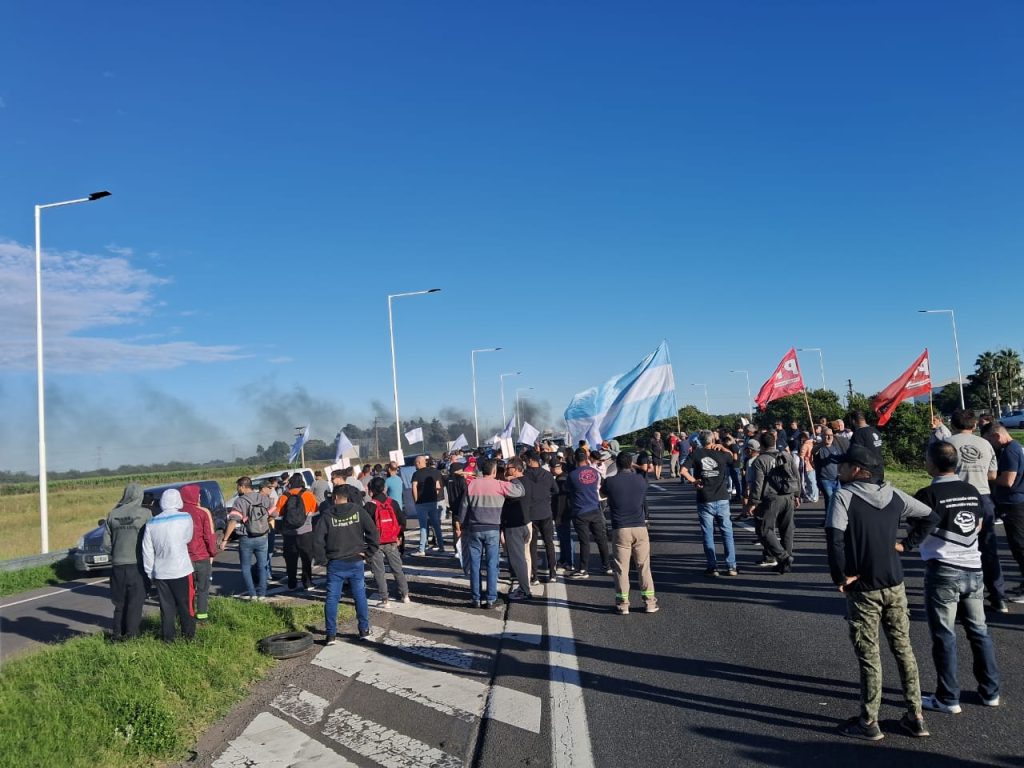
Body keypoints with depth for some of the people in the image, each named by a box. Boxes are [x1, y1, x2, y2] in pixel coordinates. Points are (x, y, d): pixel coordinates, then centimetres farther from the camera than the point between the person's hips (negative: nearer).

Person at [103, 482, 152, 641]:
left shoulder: (113, 514, 2)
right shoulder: (145, 514, -9)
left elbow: (106, 544, 4)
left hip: (117, 565, 3)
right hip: (137, 564, -3)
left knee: (120, 602, 17)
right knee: (135, 601, 7)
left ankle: (116, 634, 19)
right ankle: (130, 634, 8)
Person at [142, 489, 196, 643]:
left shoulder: (151, 523, 0)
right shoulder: (185, 518, -9)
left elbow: (147, 551, 3)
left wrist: (149, 572, 12)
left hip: (160, 573, 3)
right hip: (181, 571, -3)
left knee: (166, 607, 11)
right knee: (185, 605, 7)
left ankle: (168, 638, 14)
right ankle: (188, 636, 11)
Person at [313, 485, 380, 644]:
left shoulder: (327, 516, -4)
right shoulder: (358, 511, -2)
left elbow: (317, 540, -8)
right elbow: (373, 533, -6)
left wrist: (322, 559, 3)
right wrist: (369, 554, 0)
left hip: (335, 564, -1)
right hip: (356, 562, 1)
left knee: (332, 599, 6)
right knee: (360, 596, 11)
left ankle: (331, 634, 5)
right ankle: (364, 630, 15)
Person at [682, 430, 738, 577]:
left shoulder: (695, 454, -4)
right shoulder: (723, 454, -2)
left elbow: (683, 471, -15)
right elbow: (736, 463, 16)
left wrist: (693, 480, -3)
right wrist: (723, 447, 11)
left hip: (704, 501, 0)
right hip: (722, 499, 1)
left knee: (708, 534, 6)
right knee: (727, 533, 8)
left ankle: (712, 567, 7)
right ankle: (731, 567, 8)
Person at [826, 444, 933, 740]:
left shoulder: (844, 496, -14)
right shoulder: (892, 494, 4)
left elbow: (835, 538, -26)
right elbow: (928, 515, 14)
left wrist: (840, 577, -15)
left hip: (863, 588, -5)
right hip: (895, 584, 5)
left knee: (868, 654, 4)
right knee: (903, 648, 15)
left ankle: (869, 723, 14)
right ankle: (915, 717, 23)